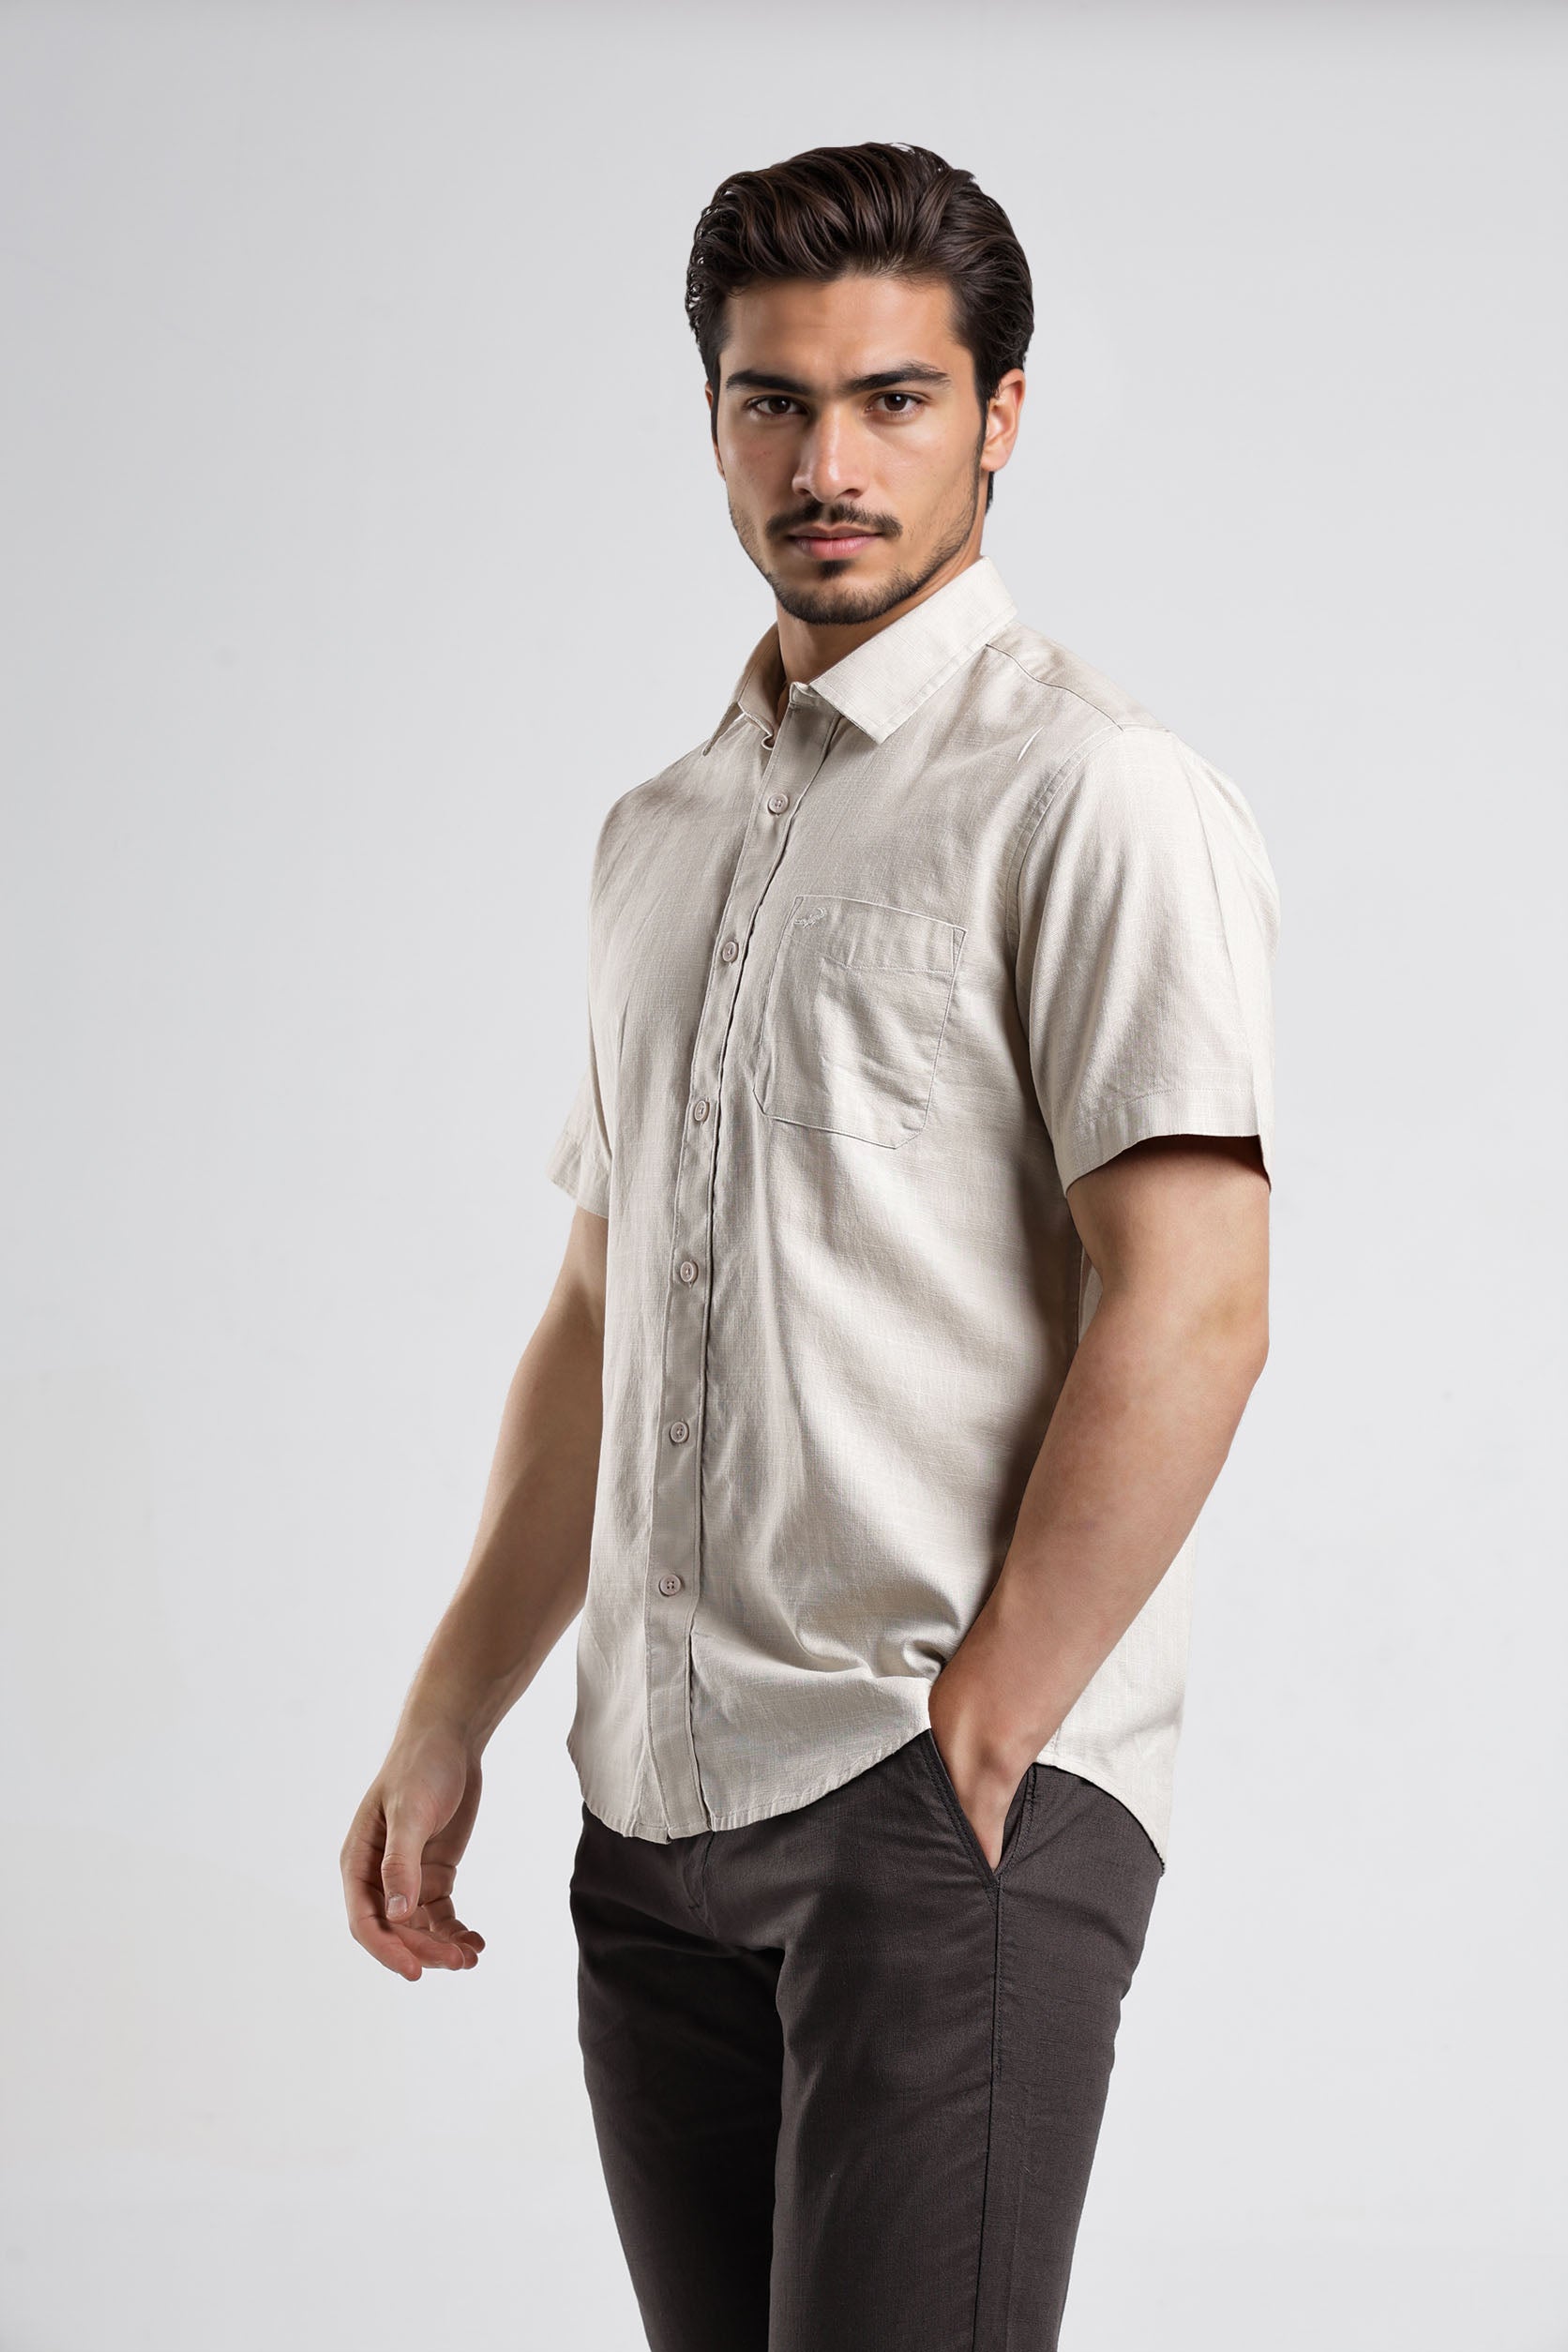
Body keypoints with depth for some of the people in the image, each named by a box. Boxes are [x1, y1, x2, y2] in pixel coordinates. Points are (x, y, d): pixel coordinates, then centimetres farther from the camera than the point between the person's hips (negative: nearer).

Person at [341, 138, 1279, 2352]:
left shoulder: (1096, 800, -6)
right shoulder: (660, 832, 17)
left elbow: (1188, 1316, -14)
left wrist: (971, 1743, -15)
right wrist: (451, 1716, 15)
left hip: (961, 1801, -7)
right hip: (658, 1812, 7)